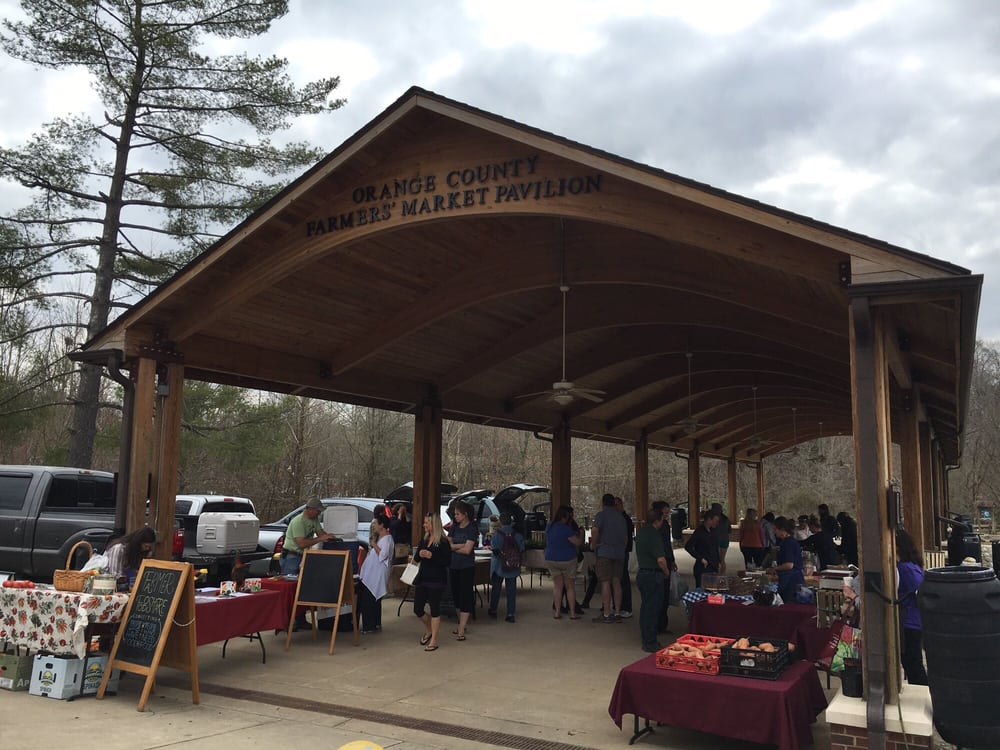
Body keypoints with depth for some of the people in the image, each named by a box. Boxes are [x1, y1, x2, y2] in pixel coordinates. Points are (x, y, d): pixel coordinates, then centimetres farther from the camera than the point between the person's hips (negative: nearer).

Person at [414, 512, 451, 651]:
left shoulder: (443, 541, -10)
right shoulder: (424, 539, 9)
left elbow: (447, 561, -12)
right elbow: (416, 559, 12)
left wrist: (432, 556, -22)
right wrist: (419, 554, -11)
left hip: (437, 579, -6)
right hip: (423, 578, 7)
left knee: (435, 608, 0)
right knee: (417, 609, 8)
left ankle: (433, 641, 11)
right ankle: (429, 630, 36)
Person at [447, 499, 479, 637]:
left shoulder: (472, 528, -9)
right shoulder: (454, 527, 8)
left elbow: (467, 550, -16)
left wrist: (453, 546, -4)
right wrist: (460, 545, -14)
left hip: (467, 567, -6)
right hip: (454, 566, 6)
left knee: (465, 596, -5)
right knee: (456, 595, 13)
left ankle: (461, 630, -6)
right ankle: (462, 624, 28)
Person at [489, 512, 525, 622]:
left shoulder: (497, 533, -13)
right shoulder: (517, 535, -5)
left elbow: (494, 548, -18)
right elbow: (522, 550, -3)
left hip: (499, 565, -1)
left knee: (496, 588, 15)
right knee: (511, 589, 6)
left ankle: (493, 610, 26)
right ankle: (510, 614, 4)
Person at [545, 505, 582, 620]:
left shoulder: (549, 527, 5)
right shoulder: (565, 529, -18)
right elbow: (577, 542, -18)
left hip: (551, 560, 5)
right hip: (567, 560, -5)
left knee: (557, 585, 10)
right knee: (570, 586, 5)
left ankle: (557, 611, 6)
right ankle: (572, 612, 8)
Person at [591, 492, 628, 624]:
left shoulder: (601, 515, -4)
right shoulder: (620, 517, 17)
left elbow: (595, 531, -17)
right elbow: (625, 536, 21)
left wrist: (593, 545, -4)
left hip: (605, 552, -6)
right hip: (619, 553, 6)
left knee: (605, 583, -5)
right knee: (616, 582, 9)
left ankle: (606, 614, -6)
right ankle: (617, 613, 10)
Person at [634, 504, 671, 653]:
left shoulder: (641, 532, 8)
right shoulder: (654, 535, -20)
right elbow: (661, 559, -26)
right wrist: (666, 572, -10)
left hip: (641, 573, 9)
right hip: (653, 575, -9)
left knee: (645, 607, 17)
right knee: (653, 609, -1)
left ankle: (645, 640, 26)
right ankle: (650, 643, 5)